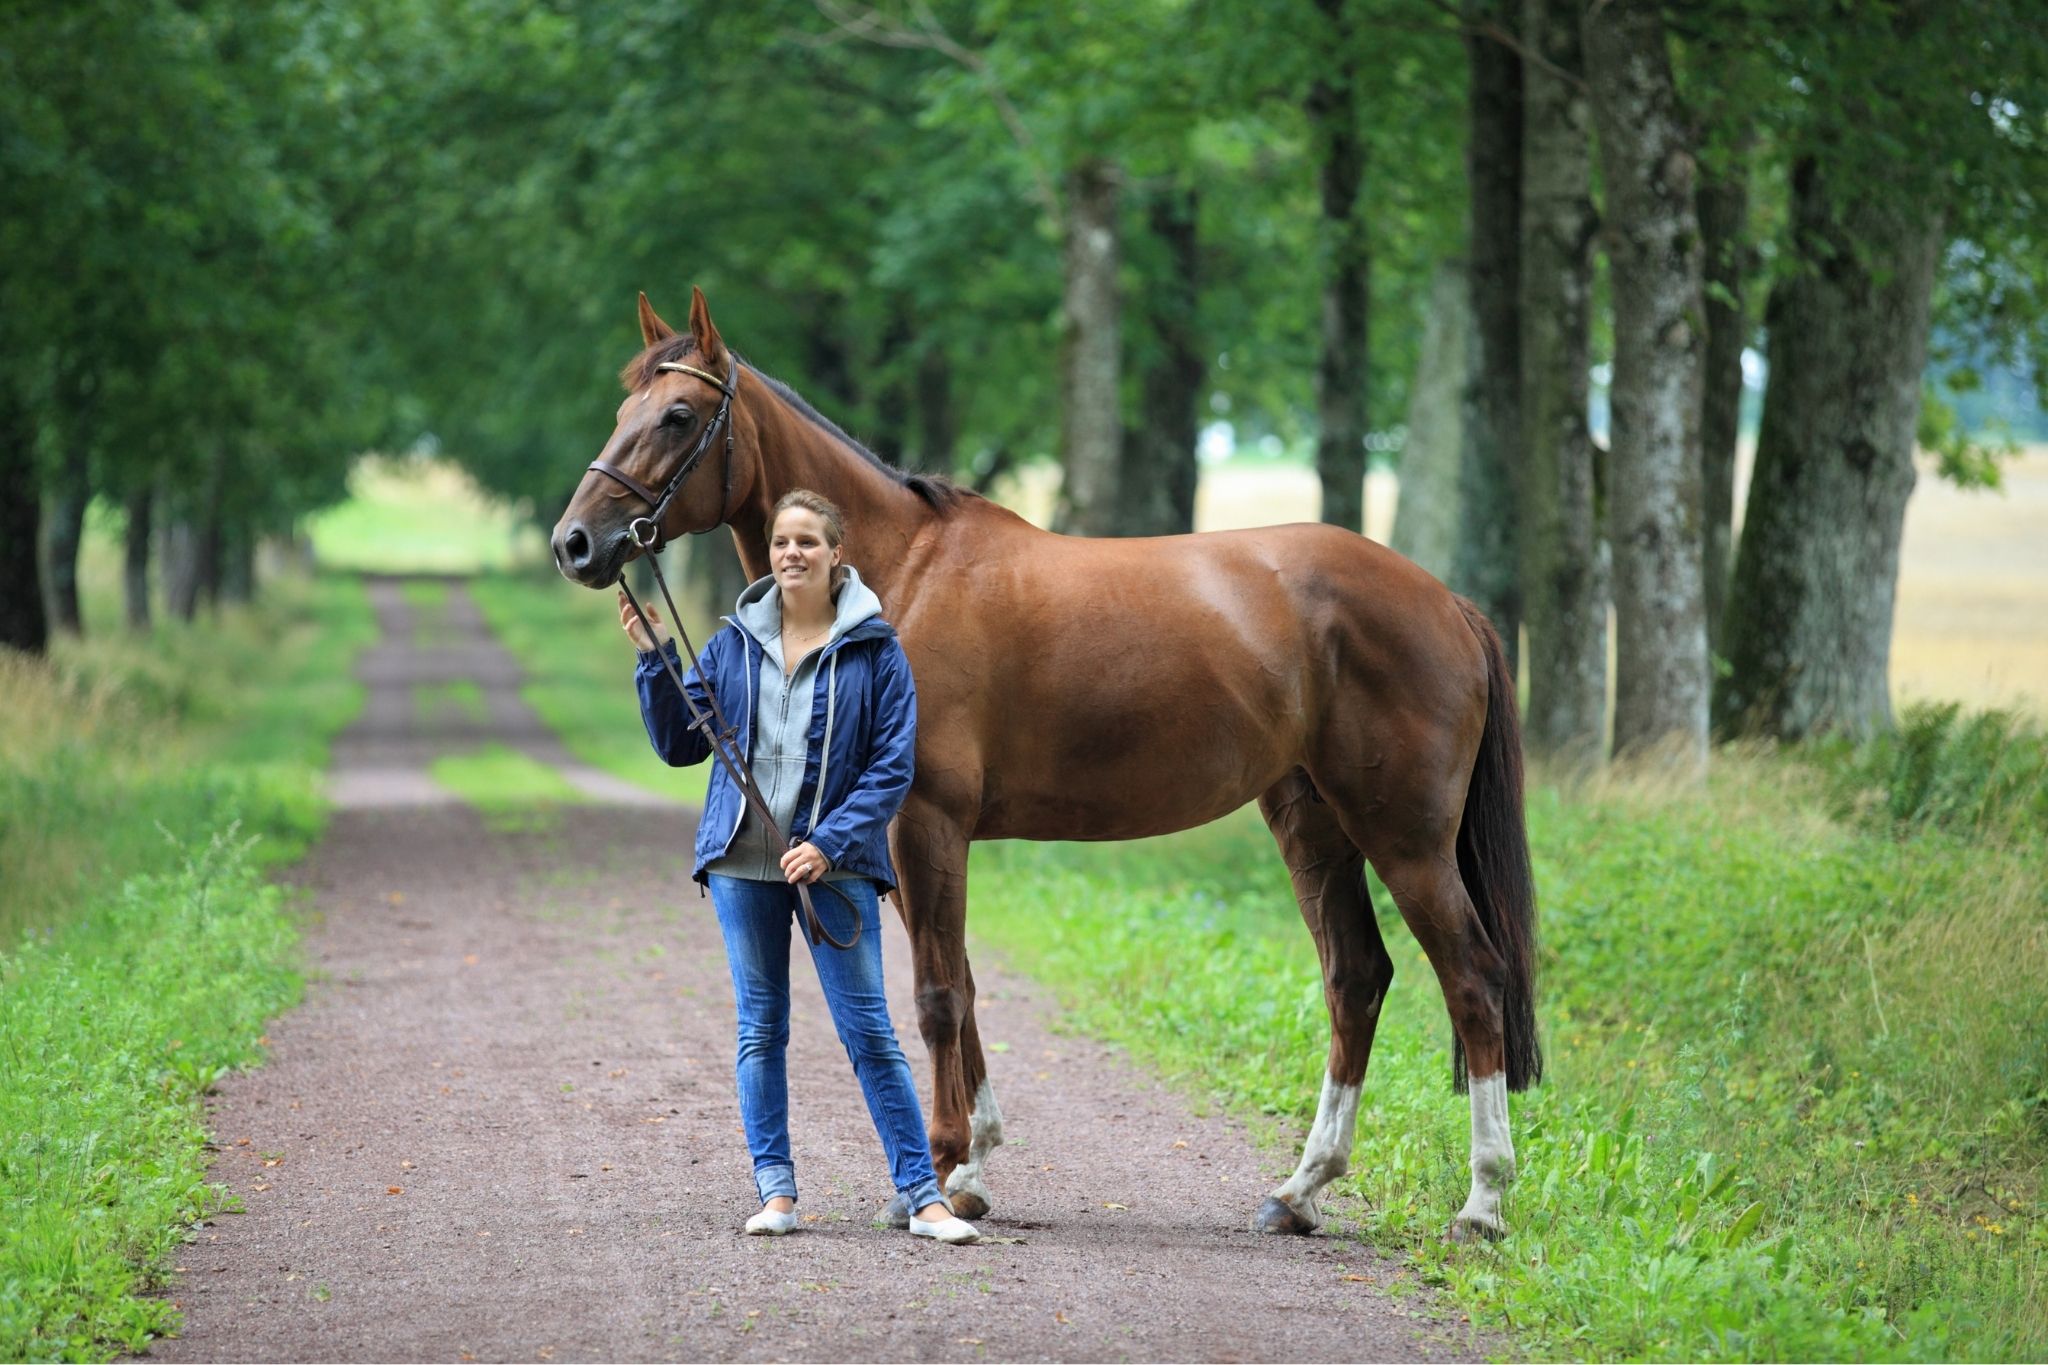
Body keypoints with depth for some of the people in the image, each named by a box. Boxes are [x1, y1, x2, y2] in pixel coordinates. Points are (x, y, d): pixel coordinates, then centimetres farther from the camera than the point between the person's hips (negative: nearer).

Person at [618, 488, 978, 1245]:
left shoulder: (873, 649, -4)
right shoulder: (736, 642, 5)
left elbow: (893, 767, -6)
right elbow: (680, 744, 8)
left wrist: (830, 843, -16)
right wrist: (655, 658, -4)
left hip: (834, 864, -3)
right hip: (744, 862, 3)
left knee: (869, 1032, -3)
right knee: (760, 1031, 8)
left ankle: (923, 1195, 1)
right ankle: (775, 1191, 14)